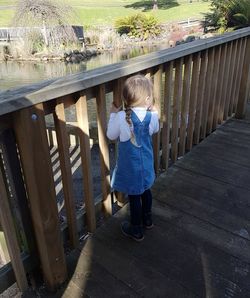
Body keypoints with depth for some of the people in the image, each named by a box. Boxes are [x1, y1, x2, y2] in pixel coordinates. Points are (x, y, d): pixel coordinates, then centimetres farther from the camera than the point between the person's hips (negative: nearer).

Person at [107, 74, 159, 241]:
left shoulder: (122, 117, -22)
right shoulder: (152, 116, -13)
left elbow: (111, 135, -6)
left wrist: (113, 115, 3)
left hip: (130, 167, -4)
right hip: (147, 164, 4)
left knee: (134, 196, 10)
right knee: (145, 190, 25)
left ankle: (136, 230, 26)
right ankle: (147, 219, 46)